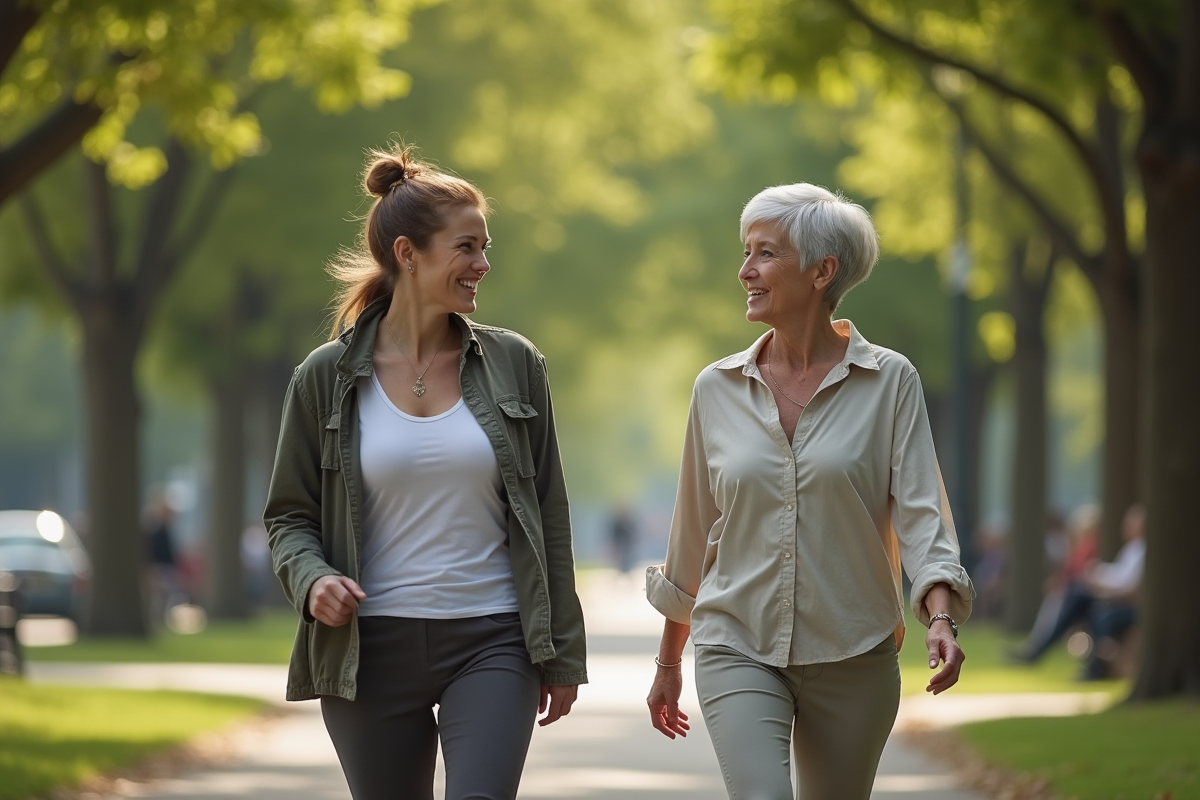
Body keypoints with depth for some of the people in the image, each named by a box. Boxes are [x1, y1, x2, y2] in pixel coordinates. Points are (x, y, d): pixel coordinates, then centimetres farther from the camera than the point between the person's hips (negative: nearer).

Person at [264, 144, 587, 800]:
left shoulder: (513, 364, 4)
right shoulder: (326, 378, 1)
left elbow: (547, 515, 8)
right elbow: (289, 516, 7)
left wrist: (561, 653, 8)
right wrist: (312, 579, -15)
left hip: (491, 645, 0)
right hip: (372, 647, 0)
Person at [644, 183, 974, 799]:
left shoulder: (888, 381, -3)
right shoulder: (718, 389, 4)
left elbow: (921, 510, -9)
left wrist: (941, 618, -26)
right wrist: (668, 661, 19)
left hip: (853, 655, -1)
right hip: (738, 648, 1)